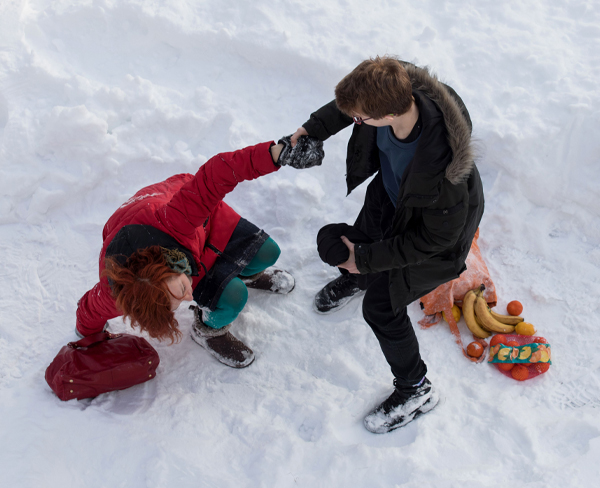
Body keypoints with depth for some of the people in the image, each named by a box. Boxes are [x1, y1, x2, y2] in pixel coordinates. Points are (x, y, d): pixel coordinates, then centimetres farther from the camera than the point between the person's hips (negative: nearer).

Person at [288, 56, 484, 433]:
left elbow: (435, 238, -29)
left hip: (436, 226, -7)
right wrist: (314, 127, -7)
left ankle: (416, 391, 27)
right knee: (335, 244, 21)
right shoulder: (395, 88, -29)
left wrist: (368, 259, -21)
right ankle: (357, 279, 61)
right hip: (390, 194, 7)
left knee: (382, 306, 0)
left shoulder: (442, 165, -46)